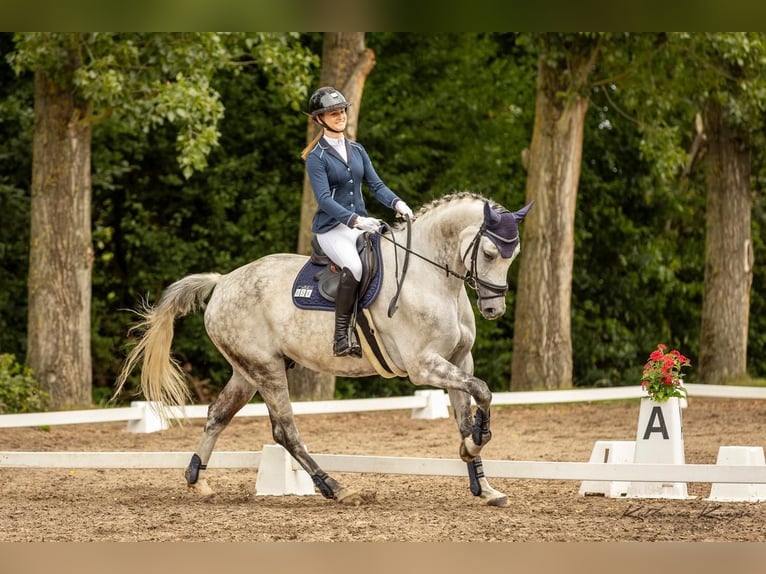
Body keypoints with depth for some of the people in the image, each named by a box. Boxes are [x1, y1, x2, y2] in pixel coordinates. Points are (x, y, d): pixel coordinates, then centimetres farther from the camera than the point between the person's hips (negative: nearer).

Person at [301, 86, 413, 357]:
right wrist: (355, 220, -30)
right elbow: (324, 198, -17)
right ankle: (341, 338, -30)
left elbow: (376, 185, 10)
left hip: (361, 222, 7)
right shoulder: (317, 158, -5)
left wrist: (396, 203, -11)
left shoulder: (357, 150, 15)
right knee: (354, 267, -35)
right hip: (332, 227, -7)